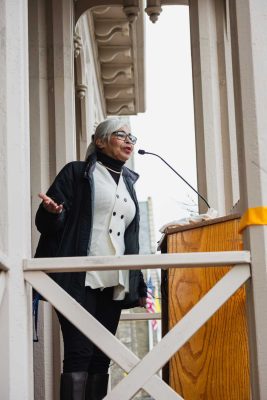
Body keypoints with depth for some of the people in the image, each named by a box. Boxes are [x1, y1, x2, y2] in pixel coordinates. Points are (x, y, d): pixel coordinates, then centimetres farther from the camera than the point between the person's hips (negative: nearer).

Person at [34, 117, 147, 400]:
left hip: (114, 283, 6)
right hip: (79, 279, -5)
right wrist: (53, 213, -25)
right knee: (79, 354, -12)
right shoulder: (77, 173, 5)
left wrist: (139, 286, 20)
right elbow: (45, 223, 0)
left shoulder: (128, 184, 22)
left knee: (101, 357, 1)